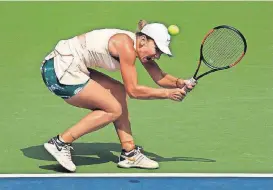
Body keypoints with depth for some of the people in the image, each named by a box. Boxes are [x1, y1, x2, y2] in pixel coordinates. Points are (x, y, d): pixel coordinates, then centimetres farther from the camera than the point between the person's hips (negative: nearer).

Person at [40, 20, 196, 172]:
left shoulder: (141, 46, 9)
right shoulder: (126, 46, -19)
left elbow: (160, 78, 13)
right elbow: (133, 90, -19)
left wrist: (179, 82, -6)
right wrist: (167, 93, -14)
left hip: (70, 67, 10)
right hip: (60, 69, -10)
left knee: (118, 91, 12)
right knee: (114, 110, -6)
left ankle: (129, 154, 14)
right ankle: (60, 143, -5)